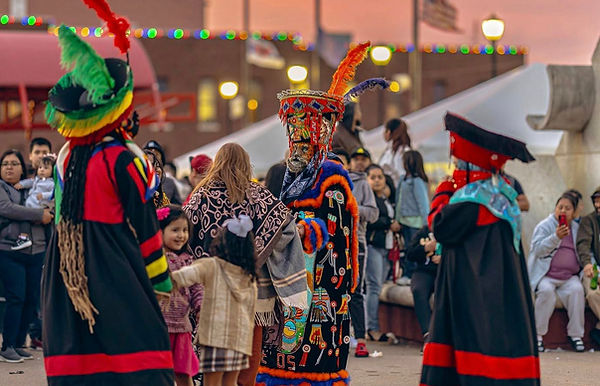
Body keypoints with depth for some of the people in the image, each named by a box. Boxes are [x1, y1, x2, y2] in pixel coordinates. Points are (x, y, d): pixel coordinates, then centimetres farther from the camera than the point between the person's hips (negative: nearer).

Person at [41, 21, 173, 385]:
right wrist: (162, 278, 3)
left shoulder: (67, 156, 8)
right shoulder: (123, 159, -12)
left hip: (68, 272, 7)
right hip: (117, 274, -7)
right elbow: (143, 223, -7)